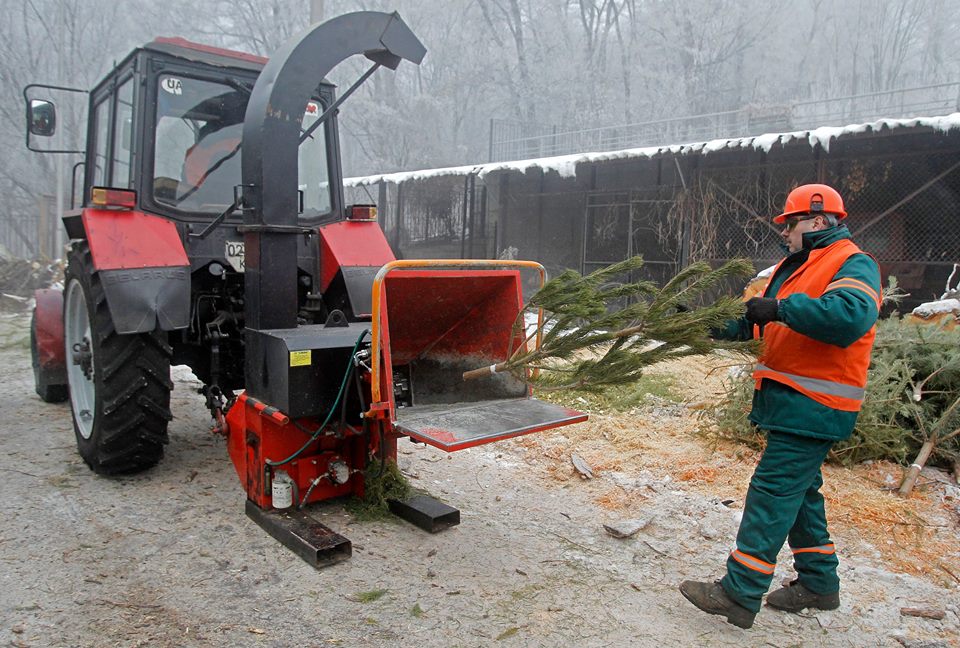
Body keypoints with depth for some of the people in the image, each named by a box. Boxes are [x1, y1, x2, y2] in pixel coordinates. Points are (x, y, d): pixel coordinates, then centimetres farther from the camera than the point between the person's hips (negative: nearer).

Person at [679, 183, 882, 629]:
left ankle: (739, 595, -2)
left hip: (812, 405, -10)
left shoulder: (853, 265, -11)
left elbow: (852, 315, -32)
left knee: (772, 491, -9)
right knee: (800, 491, 17)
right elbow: (761, 320, 18)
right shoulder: (796, 266, 18)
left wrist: (781, 307, -29)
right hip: (790, 400, 10)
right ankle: (818, 584, 32)